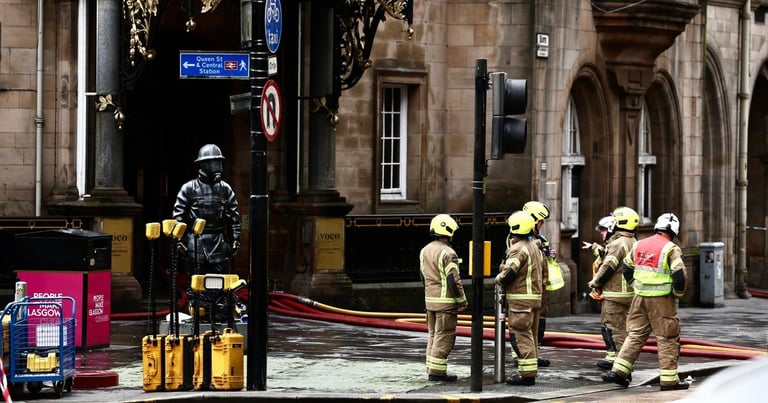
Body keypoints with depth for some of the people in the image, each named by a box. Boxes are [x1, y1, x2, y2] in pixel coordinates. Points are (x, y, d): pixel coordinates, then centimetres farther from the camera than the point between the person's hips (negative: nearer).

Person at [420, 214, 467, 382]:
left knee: (433, 335, 16)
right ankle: (437, 371, -4)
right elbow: (453, 280, -18)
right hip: (446, 301, -8)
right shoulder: (447, 253, -17)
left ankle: (431, 368, 18)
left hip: (429, 299, 8)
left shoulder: (425, 251, 9)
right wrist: (462, 300, -10)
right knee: (444, 336, -3)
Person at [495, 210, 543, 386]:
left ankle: (527, 373, -9)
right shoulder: (535, 247, 15)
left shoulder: (518, 249, -15)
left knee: (521, 336, -7)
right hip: (535, 297, 10)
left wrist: (498, 278, -2)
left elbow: (508, 274, -23)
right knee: (531, 335, 13)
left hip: (520, 299, -10)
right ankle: (531, 371, 18)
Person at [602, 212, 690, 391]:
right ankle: (669, 379, 4)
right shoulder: (671, 249, -11)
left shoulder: (639, 245, 9)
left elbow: (627, 267, 20)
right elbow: (680, 274, -18)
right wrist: (678, 293, -2)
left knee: (635, 334, 14)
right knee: (667, 338, 3)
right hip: (661, 300, -6)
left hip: (640, 296, 6)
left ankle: (619, 370, 8)